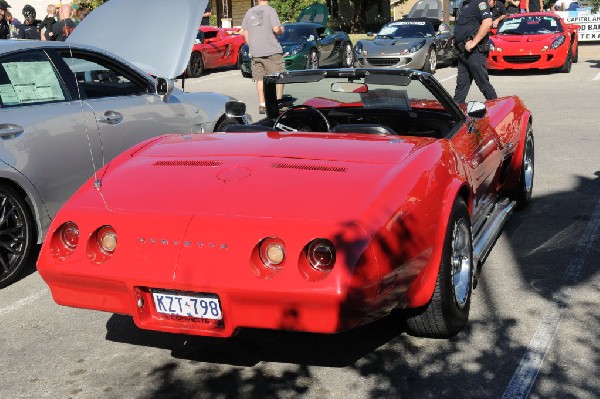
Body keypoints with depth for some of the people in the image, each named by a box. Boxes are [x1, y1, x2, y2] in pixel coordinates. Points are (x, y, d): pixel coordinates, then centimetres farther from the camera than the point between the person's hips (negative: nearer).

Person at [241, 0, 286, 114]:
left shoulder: (249, 12, 11)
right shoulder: (270, 10, -5)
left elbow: (245, 33, 12)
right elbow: (276, 29, -15)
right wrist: (281, 30, 7)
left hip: (255, 52, 5)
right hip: (271, 51, -4)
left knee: (260, 79, 8)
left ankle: (262, 105, 6)